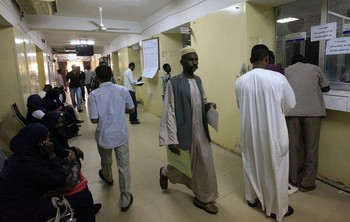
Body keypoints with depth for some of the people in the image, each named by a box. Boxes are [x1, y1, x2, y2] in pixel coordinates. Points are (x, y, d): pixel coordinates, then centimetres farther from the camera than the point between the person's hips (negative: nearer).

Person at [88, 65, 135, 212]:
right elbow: (131, 109, 3)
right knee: (124, 166, 8)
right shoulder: (123, 90, -8)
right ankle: (125, 200, 16)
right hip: (121, 134, 1)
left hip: (104, 135, 0)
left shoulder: (94, 94, -16)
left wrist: (103, 116, 5)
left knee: (106, 161, 28)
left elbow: (94, 119, -16)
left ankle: (108, 178, 59)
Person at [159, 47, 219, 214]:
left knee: (205, 165, 9)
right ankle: (165, 172, 48)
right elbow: (169, 112, -16)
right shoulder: (174, 82, -14)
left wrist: (207, 105, -3)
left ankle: (202, 198, 31)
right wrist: (172, 139, -19)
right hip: (184, 132, -6)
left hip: (200, 131, 6)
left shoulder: (198, 80, 6)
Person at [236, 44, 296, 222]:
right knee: (274, 169, 12)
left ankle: (252, 198, 39)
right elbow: (290, 104, -3)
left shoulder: (241, 81, -7)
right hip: (272, 132, -3)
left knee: (251, 164, 21)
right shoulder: (278, 78, -16)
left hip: (249, 131, 4)